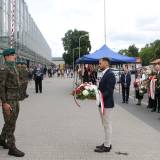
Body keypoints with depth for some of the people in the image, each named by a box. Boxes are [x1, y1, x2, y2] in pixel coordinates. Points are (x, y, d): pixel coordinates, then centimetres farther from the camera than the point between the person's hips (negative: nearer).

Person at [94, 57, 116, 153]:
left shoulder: (110, 74, -17)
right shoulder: (105, 74, 12)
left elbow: (109, 91, -22)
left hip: (107, 104, -10)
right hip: (103, 103, 10)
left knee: (107, 125, 0)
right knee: (106, 125, 17)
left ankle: (107, 146, 9)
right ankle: (107, 143, 28)